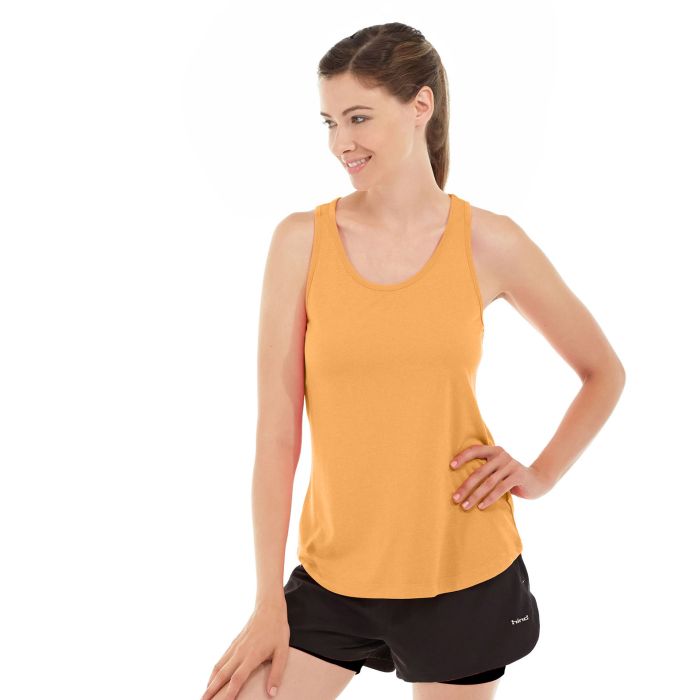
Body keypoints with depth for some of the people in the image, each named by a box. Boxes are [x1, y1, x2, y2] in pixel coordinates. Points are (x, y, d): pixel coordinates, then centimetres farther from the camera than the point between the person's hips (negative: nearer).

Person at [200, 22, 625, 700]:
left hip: (463, 572, 0)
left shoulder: (487, 242, -4)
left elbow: (604, 373, 10)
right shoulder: (302, 240, -5)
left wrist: (541, 474, -2)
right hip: (332, 576, 1)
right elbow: (276, 433, -6)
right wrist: (269, 603, -5)